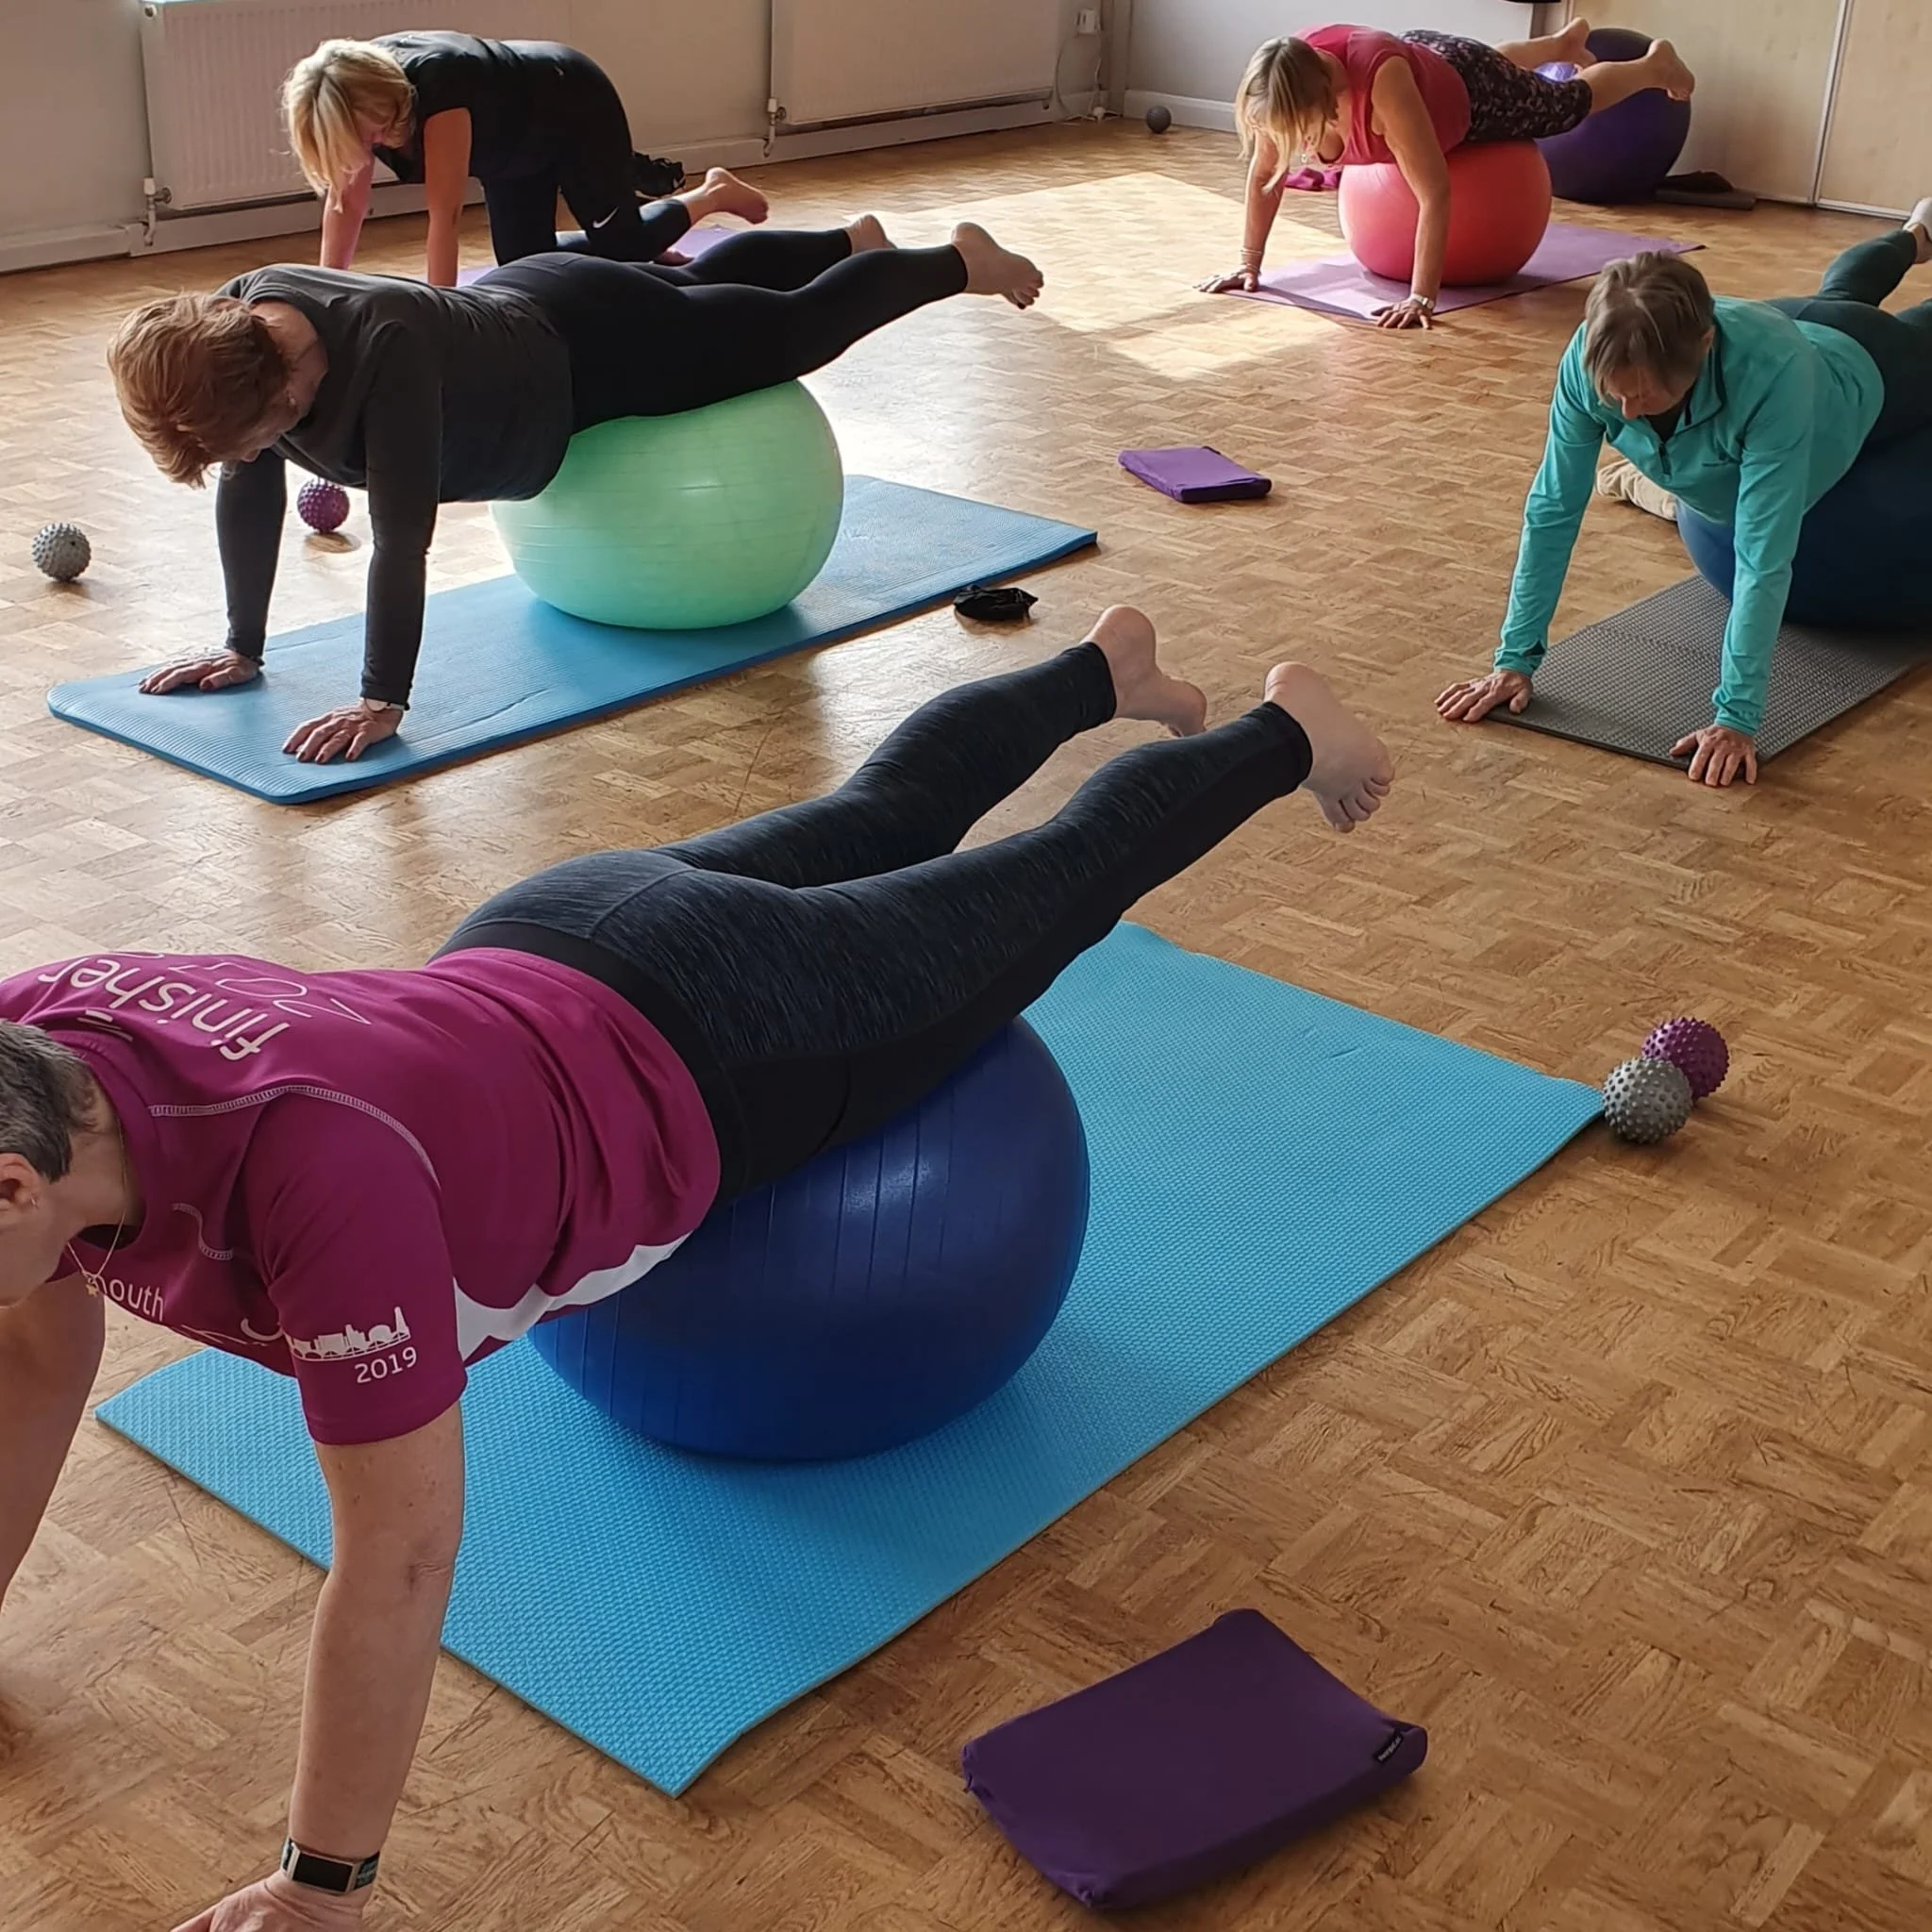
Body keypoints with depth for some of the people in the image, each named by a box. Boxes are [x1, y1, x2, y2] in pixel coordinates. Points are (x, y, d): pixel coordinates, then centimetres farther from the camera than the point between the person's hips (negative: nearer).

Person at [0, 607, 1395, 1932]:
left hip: (719, 1056, -6)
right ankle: (1109, 666, 61)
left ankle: (1291, 728, 49)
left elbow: (403, 1551, -40)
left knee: (1061, 876, 20)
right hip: (545, 954, 6)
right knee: (887, 815, 32)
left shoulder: (309, 1169, -48)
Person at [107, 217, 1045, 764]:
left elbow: (403, 535, -46)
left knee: (799, 325, 17)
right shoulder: (230, 331, -25)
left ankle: (960, 260, 43)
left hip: (594, 352, -7)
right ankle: (853, 237, 62)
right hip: (515, 310, 7)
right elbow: (248, 496, -13)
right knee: (700, 281, 33)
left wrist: (381, 702, -43)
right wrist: (242, 646, -11)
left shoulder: (381, 351, -47)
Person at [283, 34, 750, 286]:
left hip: (576, 106, -7)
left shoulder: (437, 86, -44)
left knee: (620, 245, -1)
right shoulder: (353, 93, -23)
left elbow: (444, 215, -45)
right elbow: (346, 203, -18)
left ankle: (714, 194, 25)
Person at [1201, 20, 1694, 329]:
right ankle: (1566, 41, 69)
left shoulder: (1380, 81, -51)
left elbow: (1435, 193, -50)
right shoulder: (1285, 84, -36)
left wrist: (1422, 297, -52)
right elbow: (1264, 174, -19)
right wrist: (1249, 264, -20)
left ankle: (1655, 64, 55)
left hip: (1472, 93, -5)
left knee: (1572, 104, 25)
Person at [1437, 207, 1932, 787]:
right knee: (1839, 296, 39)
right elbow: (1552, 509, -34)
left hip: (1861, 372, -5)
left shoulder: (1771, 370, -53)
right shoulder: (1590, 359, -42)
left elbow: (1764, 558, -51)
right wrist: (1515, 658, -35)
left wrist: (1737, 717, -52)